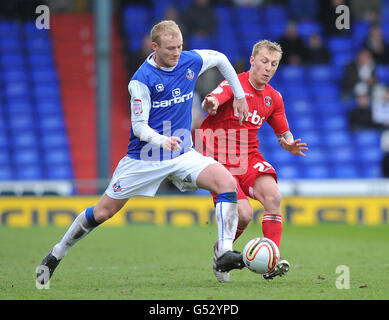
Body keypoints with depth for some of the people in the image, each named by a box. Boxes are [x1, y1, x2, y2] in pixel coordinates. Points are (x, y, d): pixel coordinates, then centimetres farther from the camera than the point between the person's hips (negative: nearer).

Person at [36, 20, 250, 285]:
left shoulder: (191, 62, -3)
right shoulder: (142, 79, -16)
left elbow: (220, 58, 19)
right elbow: (139, 126, -17)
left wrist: (239, 95, 21)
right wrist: (162, 140, -36)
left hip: (182, 153, 4)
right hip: (144, 158, -3)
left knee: (227, 182, -23)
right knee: (103, 212, 3)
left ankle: (224, 255, -23)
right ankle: (56, 255, 24)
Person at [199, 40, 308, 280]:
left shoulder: (273, 98, 9)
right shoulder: (234, 85, -11)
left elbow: (284, 134, 17)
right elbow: (212, 100, -32)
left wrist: (289, 144, -8)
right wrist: (210, 104, -58)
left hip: (250, 157, 5)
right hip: (220, 159, -5)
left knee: (273, 196, -23)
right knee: (244, 214, -19)